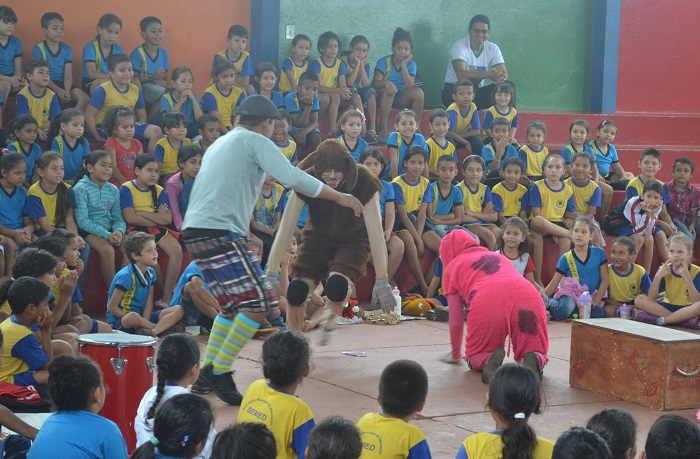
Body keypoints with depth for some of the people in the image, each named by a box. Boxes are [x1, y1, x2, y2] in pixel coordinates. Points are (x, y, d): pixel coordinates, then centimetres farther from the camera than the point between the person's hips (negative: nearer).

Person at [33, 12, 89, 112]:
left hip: (62, 84, 4)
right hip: (46, 85, -4)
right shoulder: (38, 49, 0)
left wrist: (67, 91, -20)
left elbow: (68, 74, 1)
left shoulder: (67, 49, 11)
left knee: (85, 98, -24)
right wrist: (58, 91, -22)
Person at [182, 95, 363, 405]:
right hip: (219, 232, -9)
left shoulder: (221, 143, 24)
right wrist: (339, 197, -4)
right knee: (259, 302, -9)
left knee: (232, 304, 19)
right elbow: (292, 178, -12)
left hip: (194, 230, 9)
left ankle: (208, 373, 17)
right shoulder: (256, 141, -1)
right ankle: (220, 371, -8)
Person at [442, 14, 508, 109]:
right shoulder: (459, 46, -17)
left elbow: (504, 73, -8)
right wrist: (488, 74, -41)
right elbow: (461, 75, -31)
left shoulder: (493, 48, 0)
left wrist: (502, 77, -35)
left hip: (477, 92, 5)